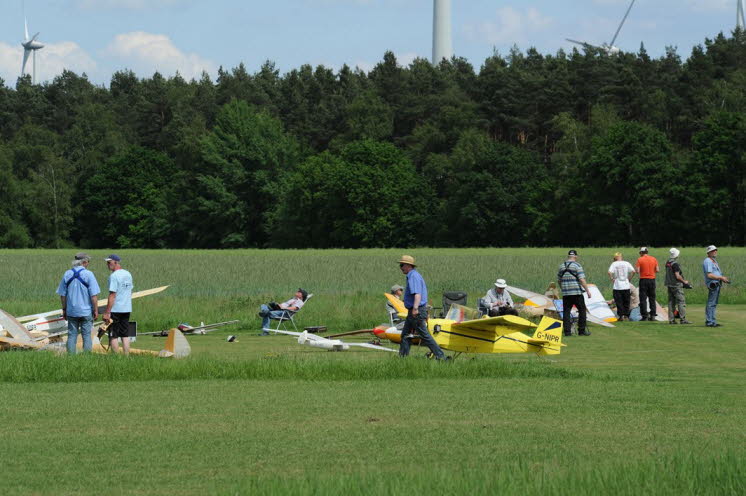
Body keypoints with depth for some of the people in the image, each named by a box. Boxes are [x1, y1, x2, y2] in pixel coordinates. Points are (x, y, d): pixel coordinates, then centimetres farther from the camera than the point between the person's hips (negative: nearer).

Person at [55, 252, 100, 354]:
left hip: (71, 311, 3)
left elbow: (62, 295, 7)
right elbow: (94, 295, -11)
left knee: (72, 335, 8)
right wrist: (96, 310, -2)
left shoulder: (67, 274, 2)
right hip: (86, 311, -3)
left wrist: (64, 309, 16)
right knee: (87, 336, 3)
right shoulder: (88, 274, -9)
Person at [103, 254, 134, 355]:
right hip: (127, 309, 8)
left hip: (115, 309, -8)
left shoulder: (114, 276, -15)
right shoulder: (128, 274, 10)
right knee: (125, 335, 11)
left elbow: (112, 295, -20)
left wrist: (107, 313, -19)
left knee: (113, 335, -1)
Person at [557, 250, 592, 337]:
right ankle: (582, 330, 5)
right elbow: (582, 279, -14)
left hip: (565, 293, 5)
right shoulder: (577, 265, -7)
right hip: (577, 293, -5)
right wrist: (587, 290, -10)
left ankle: (567, 331, 2)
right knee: (582, 310, 6)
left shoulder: (561, 266, 10)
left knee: (566, 312, 6)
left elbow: (558, 280, 17)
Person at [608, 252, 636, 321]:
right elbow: (633, 271, -6)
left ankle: (621, 316, -1)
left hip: (617, 287, -2)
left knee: (619, 302, 4)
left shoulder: (614, 264, -2)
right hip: (626, 286, 2)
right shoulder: (626, 263, 2)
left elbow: (609, 272, -16)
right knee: (626, 302, 12)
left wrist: (612, 279, -2)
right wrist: (629, 278, 6)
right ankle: (626, 316, 10)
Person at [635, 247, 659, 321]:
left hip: (643, 279, -4)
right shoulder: (654, 259, 5)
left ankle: (645, 316, -6)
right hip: (652, 279, 4)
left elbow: (638, 271, -11)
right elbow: (657, 270, 2)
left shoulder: (640, 260, -6)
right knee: (652, 298, 11)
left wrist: (636, 268, 10)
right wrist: (659, 269, 24)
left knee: (643, 299, -1)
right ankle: (653, 315, 9)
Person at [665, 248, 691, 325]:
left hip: (669, 285, 8)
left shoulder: (667, 263, 9)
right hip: (676, 285, -8)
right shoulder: (675, 264, -17)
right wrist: (684, 281, -3)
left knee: (671, 302, 10)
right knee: (681, 302, -6)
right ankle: (683, 319, -10)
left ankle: (671, 319, 10)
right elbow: (677, 276, -19)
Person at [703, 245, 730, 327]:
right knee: (711, 304, -8)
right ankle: (709, 322, -7)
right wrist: (721, 278, -19)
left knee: (714, 304, 12)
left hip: (717, 284, 10)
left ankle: (712, 321, 16)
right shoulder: (708, 261, -12)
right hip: (713, 284, -10)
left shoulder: (714, 261, 20)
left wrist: (724, 279, 10)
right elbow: (709, 275, -21)